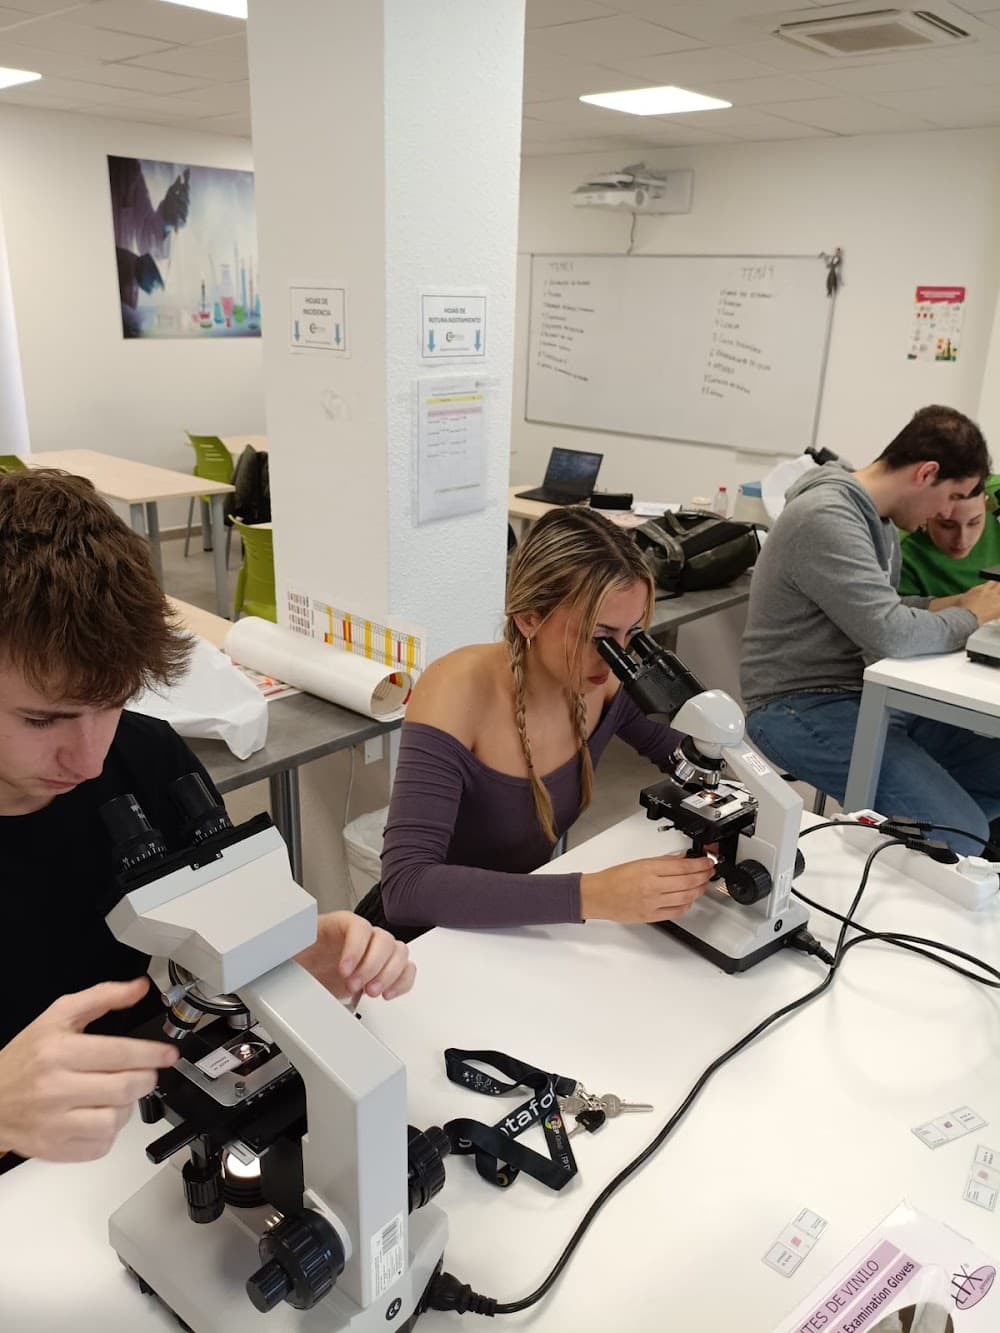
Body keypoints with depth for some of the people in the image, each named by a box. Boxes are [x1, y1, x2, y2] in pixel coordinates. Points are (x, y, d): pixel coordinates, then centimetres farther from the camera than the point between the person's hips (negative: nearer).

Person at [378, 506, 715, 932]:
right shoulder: (458, 692, -26)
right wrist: (590, 896, -41)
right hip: (433, 938, -4)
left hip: (527, 925, 5)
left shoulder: (603, 680, -11)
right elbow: (405, 887, -34)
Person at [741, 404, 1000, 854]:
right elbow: (890, 635, -27)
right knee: (959, 835, -18)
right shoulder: (827, 519, -21)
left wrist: (955, 603, 3)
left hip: (868, 696, 10)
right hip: (803, 709, -10)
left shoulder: (878, 519, 11)